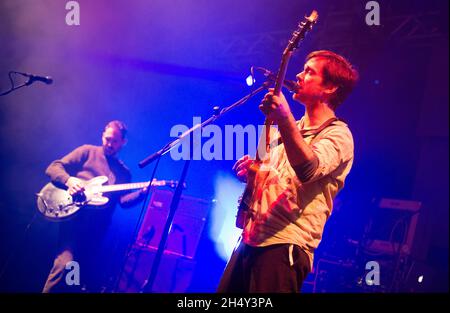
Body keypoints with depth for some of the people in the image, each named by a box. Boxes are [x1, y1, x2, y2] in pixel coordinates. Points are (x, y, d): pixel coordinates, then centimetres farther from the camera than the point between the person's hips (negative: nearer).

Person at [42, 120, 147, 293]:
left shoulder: (124, 172, 20)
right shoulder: (87, 152, 10)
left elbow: (123, 200, 5)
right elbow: (53, 167, 4)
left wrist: (143, 191, -12)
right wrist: (69, 180, -15)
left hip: (99, 225, 4)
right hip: (75, 216, -4)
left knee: (95, 275, 3)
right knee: (65, 264, -22)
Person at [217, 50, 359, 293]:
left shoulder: (337, 134, -6)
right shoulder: (288, 128, 19)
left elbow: (308, 170, -26)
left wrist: (285, 120, -38)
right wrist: (250, 169, 5)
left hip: (284, 246, -8)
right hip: (250, 239, 8)